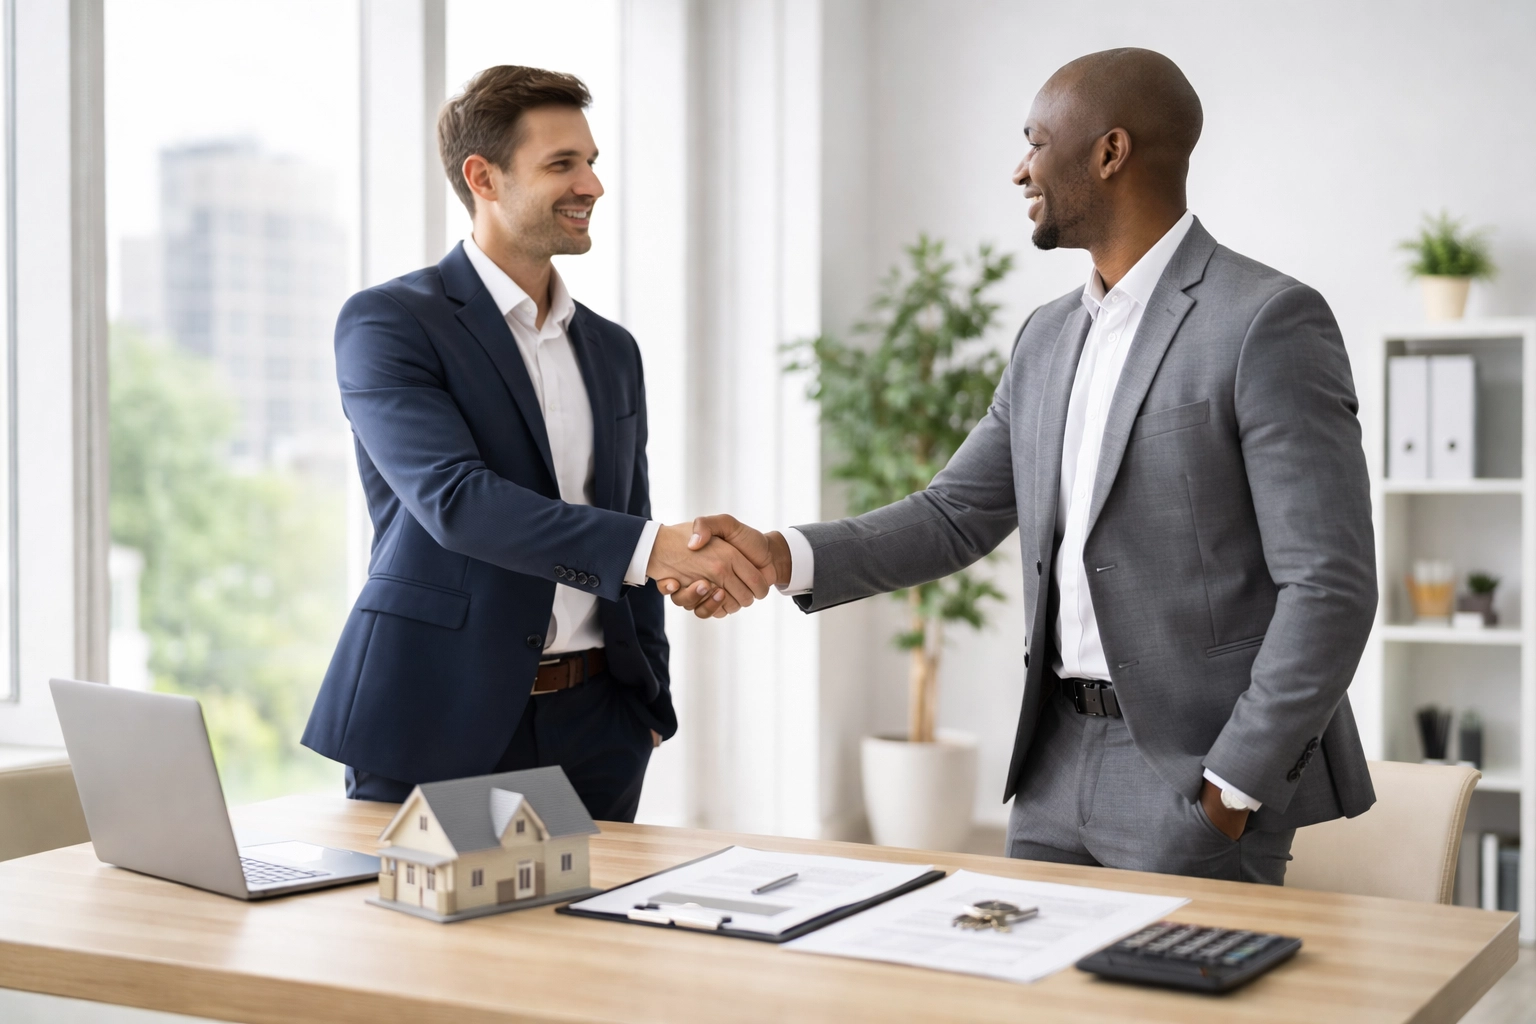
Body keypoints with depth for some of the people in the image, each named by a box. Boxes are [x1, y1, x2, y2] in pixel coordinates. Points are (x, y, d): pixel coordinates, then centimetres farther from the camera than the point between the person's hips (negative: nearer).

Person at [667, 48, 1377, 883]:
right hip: (1057, 761, 7)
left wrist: (1230, 787, -16)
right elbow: (956, 516, 13)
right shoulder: (1048, 338, 12)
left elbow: (1329, 586, -15)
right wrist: (781, 556, -2)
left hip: (1197, 772, -7)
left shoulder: (1268, 321, -12)